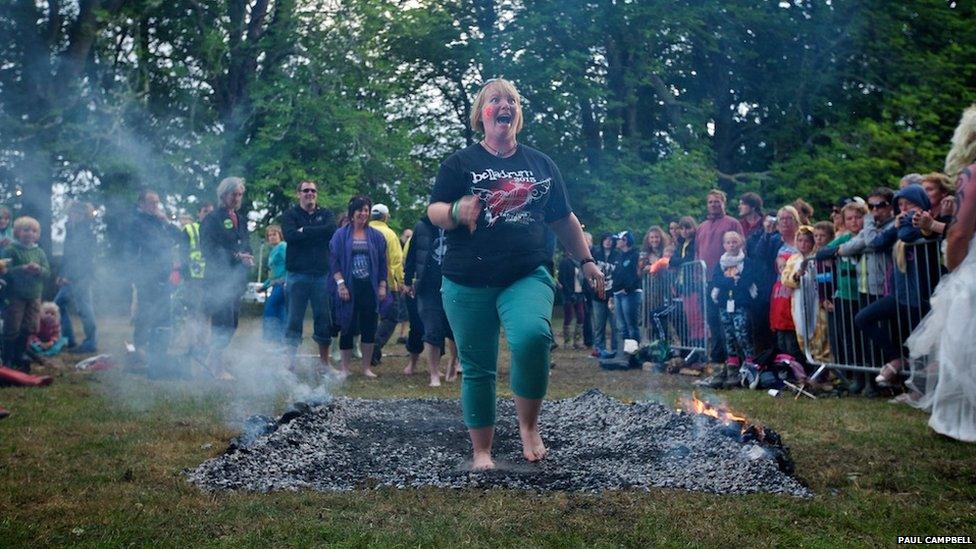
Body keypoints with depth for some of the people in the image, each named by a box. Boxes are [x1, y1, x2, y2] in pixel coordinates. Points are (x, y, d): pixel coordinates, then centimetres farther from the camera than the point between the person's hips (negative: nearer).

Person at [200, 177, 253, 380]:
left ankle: (214, 358, 22)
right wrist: (236, 256, -19)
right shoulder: (212, 219, -4)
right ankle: (218, 366, -2)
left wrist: (248, 259, -1)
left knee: (232, 323, 9)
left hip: (237, 279, 7)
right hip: (219, 279, -7)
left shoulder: (241, 221, 19)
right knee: (223, 322, -10)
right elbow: (209, 251, -12)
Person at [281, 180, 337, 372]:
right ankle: (291, 360, 9)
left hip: (322, 274, 2)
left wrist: (304, 231, -10)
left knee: (324, 318, 6)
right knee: (294, 319, 1)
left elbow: (332, 230, -10)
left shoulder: (325, 214, 11)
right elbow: (290, 235, -13)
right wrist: (317, 234, -9)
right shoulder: (290, 215, 5)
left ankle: (324, 361, 15)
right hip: (297, 274, -2)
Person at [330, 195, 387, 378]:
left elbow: (382, 264, 10)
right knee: (347, 328, 2)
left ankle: (367, 368, 13)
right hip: (348, 288, -2)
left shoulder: (376, 236, 10)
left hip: (370, 288, 2)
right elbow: (334, 260, -1)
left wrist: (382, 286, 3)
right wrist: (340, 283, -11)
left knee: (369, 328, 3)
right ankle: (345, 368, 12)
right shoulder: (341, 235, 4)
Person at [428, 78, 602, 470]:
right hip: (469, 282, 0)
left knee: (532, 336, -29)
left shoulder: (541, 164, 15)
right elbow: (433, 212, 1)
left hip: (527, 276, 0)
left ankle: (529, 425, -7)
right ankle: (482, 451, 18)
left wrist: (586, 261, 20)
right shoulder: (461, 162, 7)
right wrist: (457, 211, -21)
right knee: (477, 368, 3)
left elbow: (564, 220, 22)